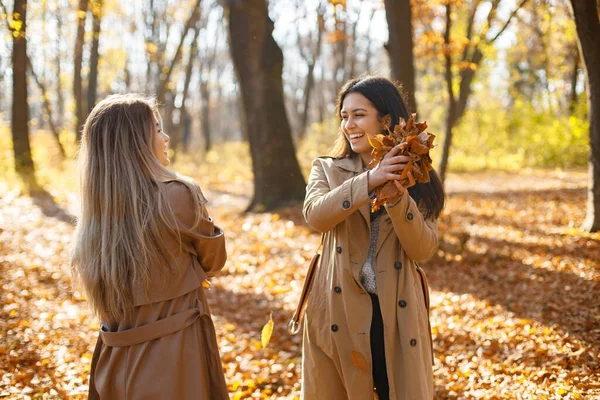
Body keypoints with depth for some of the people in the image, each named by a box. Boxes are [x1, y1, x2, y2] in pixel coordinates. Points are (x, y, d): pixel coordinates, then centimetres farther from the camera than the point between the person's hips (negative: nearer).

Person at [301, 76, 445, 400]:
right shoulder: (327, 169, 5)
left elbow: (423, 249, -8)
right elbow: (315, 215, -17)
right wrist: (369, 181, -28)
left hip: (397, 313, 0)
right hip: (339, 312, 0)